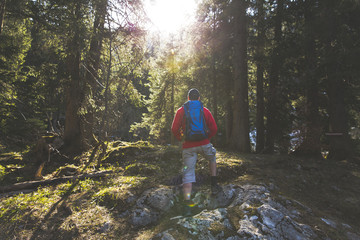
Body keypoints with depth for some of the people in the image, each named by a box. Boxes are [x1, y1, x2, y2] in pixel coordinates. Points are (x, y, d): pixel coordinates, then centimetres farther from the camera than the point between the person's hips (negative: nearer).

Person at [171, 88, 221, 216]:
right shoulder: (205, 111, 6)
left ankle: (187, 204, -7)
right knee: (212, 158, 32)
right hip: (204, 144, 1)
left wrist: (180, 138, 17)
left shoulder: (181, 111, 3)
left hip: (188, 146, -1)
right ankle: (214, 184, 28)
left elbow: (174, 129, -2)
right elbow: (214, 129, 5)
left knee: (188, 174, 1)